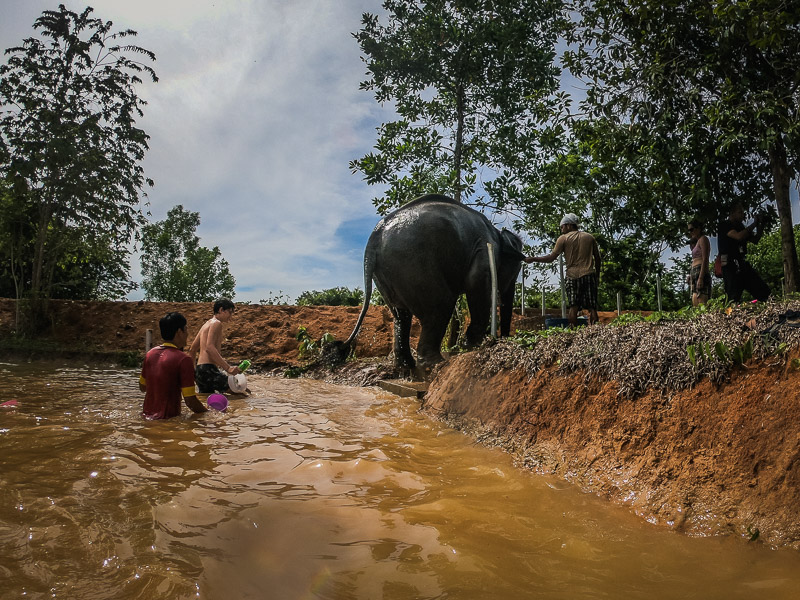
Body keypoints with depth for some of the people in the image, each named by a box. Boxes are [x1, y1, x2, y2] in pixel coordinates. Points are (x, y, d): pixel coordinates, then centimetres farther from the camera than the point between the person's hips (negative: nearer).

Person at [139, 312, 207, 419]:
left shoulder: (150, 354, 5)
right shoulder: (184, 359, -17)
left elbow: (142, 387, 19)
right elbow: (190, 401, -17)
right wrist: (208, 412, -1)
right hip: (167, 418, -8)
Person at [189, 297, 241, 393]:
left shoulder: (206, 324, 22)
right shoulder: (216, 323, -7)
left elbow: (192, 350, 28)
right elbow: (210, 348, -22)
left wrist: (193, 369, 37)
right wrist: (228, 368, -29)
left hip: (199, 370, 10)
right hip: (208, 370, -10)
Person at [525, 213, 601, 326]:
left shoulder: (563, 238, 1)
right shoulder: (590, 237, 12)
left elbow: (551, 258, -2)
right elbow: (597, 258, 14)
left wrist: (533, 259, 8)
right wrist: (597, 275, 24)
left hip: (572, 276, -2)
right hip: (589, 275, 2)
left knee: (573, 307, -2)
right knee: (592, 307, 0)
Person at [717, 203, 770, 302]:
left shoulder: (740, 227, 20)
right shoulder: (725, 225, -4)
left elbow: (755, 240, 23)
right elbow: (739, 236, -19)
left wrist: (759, 225, 8)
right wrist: (753, 225, -7)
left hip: (742, 264, 8)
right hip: (730, 265, -8)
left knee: (764, 291, 1)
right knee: (734, 298, -13)